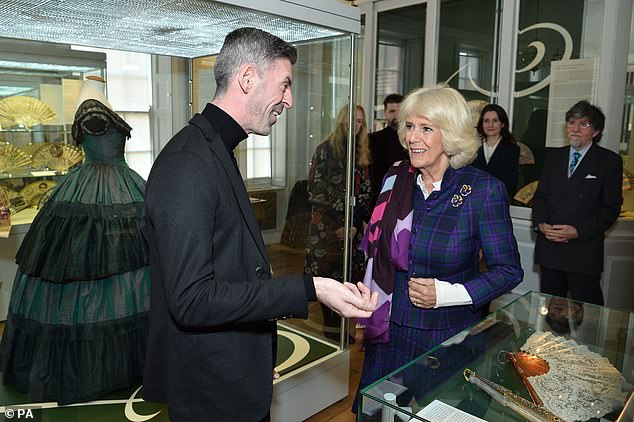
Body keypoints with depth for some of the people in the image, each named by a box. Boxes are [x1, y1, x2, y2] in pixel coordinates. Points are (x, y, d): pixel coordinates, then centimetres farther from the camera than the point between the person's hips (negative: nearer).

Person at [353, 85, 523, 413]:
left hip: (448, 337, -3)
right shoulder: (395, 179, -1)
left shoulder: (484, 189, -13)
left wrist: (447, 294, -20)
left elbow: (509, 270, -8)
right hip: (387, 332, 4)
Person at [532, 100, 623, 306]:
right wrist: (541, 223, -7)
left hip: (584, 250, -3)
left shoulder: (609, 161, 0)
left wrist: (578, 231, -15)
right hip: (549, 248, 4)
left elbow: (611, 208, -4)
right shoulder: (553, 156, 13)